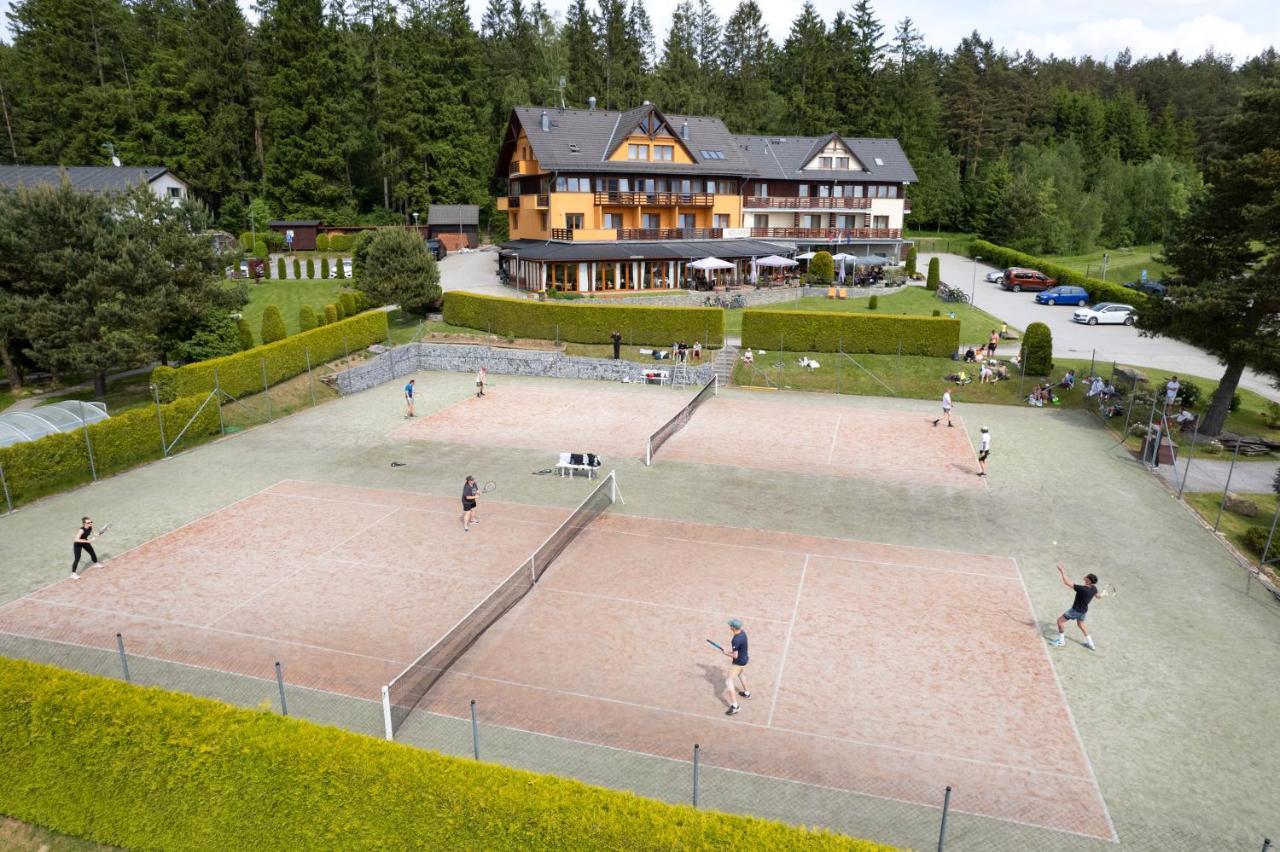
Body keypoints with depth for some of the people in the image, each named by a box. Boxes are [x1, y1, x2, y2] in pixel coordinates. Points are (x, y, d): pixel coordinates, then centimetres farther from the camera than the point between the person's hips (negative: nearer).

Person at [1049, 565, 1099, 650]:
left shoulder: (1082, 588, -33)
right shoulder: (1094, 588, -10)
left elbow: (1066, 582, -31)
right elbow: (1096, 595, 15)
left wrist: (1062, 571, -24)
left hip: (1076, 610, -8)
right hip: (1084, 610, 8)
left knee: (1060, 620, 5)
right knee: (1080, 624, 30)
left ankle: (1061, 641, 15)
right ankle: (1090, 643, 38)